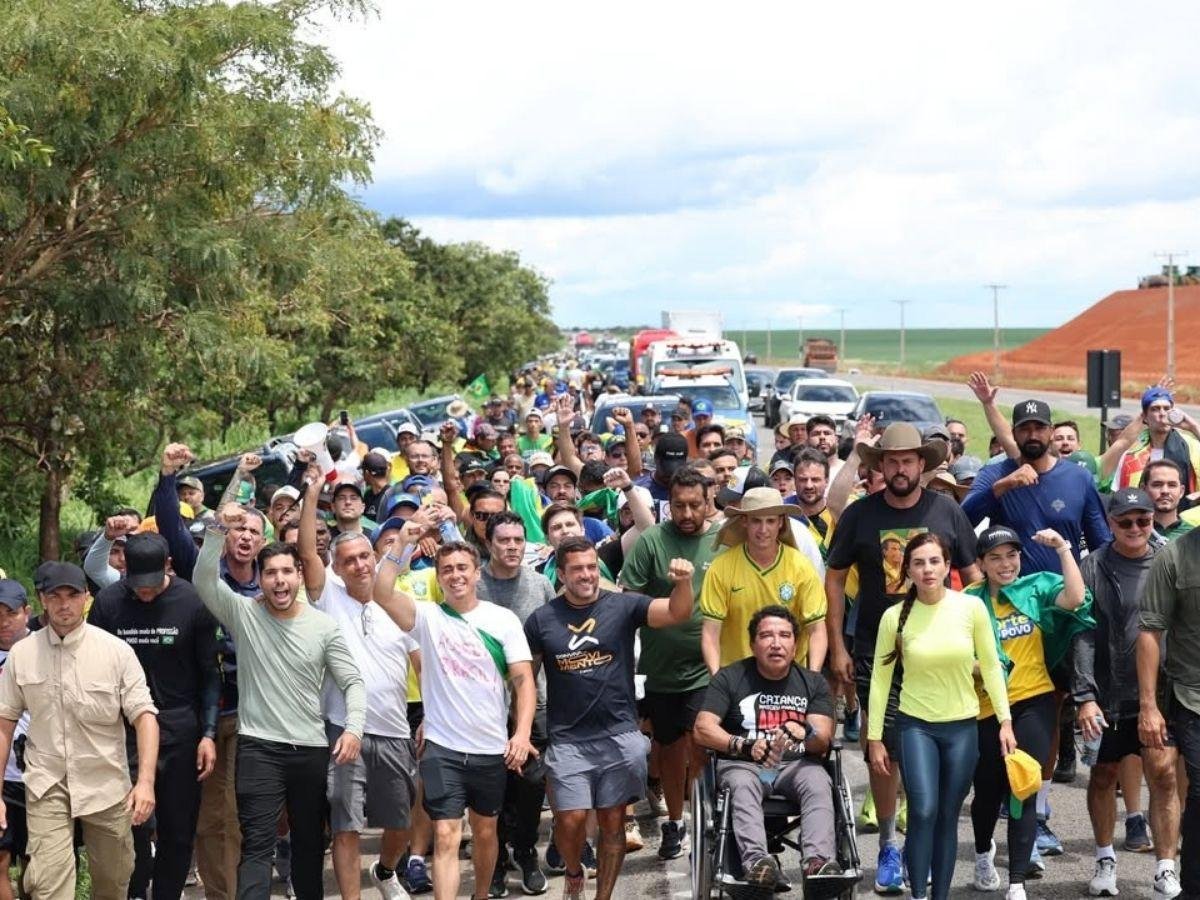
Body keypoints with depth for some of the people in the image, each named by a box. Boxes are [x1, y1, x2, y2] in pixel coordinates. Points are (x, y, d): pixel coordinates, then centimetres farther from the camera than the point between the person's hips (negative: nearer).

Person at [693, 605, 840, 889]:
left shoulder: (813, 682, 11)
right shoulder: (729, 678, 6)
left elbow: (823, 739, 0)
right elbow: (703, 729, -5)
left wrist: (805, 734, -25)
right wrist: (743, 745, -23)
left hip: (797, 763, 2)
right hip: (742, 763, -2)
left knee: (819, 785, -31)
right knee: (742, 785, -35)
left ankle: (819, 861, -50)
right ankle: (756, 859, -56)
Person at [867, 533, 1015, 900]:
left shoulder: (971, 608, -7)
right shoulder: (895, 616, -7)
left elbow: (991, 667, 1)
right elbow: (881, 678, -1)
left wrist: (1005, 720, -1)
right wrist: (874, 738, -1)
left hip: (962, 727, 1)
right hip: (915, 725, -1)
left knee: (947, 818, 7)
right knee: (923, 811, -16)